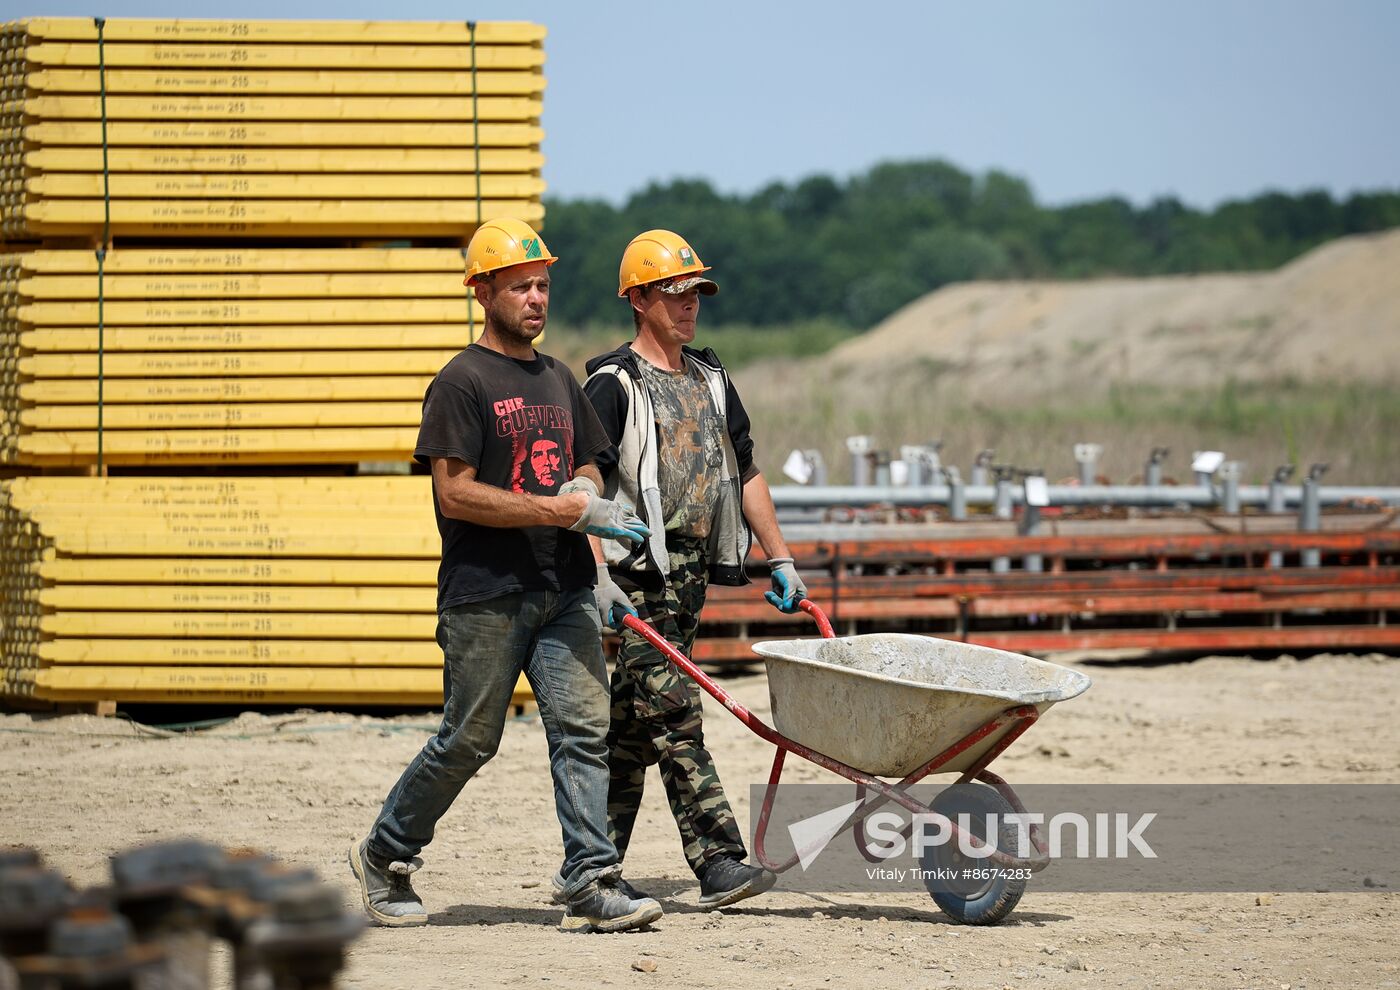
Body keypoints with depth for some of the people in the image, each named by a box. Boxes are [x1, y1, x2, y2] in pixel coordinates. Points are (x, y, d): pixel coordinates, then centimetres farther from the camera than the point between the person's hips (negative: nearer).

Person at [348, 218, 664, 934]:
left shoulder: (559, 381, 17)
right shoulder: (462, 382, -6)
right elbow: (456, 494, -14)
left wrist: (587, 487, 1)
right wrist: (563, 510, -17)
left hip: (564, 588, 6)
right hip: (486, 593, -6)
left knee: (583, 729, -5)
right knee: (468, 740, 1)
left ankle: (590, 886, -7)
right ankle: (385, 857, 20)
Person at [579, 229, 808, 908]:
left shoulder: (710, 380, 18)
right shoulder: (614, 385, -5)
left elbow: (745, 475, 24)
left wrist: (780, 559, 19)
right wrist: (600, 577, -22)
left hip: (693, 571, 7)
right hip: (639, 575, -7)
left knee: (633, 725, 9)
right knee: (674, 713, -12)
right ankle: (718, 862, -17)